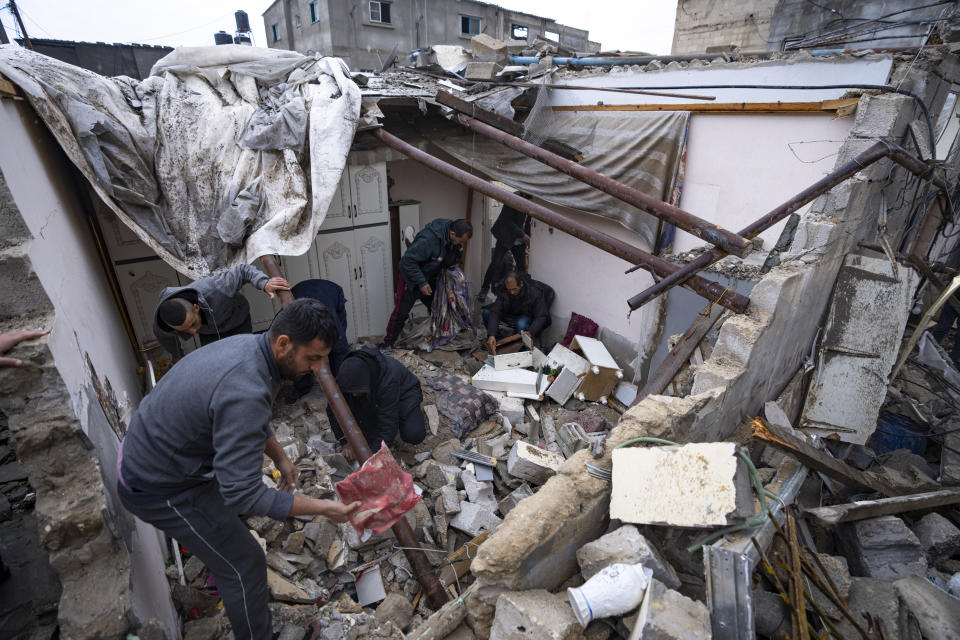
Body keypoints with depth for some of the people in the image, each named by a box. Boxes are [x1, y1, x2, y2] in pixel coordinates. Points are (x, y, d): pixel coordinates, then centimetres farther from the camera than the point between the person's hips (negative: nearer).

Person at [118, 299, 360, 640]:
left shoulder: (249, 345, -8)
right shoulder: (245, 393, -38)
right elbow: (244, 494, -34)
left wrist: (280, 458, 6)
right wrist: (322, 508, -30)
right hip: (161, 488, -9)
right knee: (244, 564, 6)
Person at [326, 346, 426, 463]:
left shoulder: (388, 382, -43)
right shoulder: (347, 375, -28)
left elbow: (388, 426, -39)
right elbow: (333, 410, -17)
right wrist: (346, 442, -21)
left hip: (403, 391, -4)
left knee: (414, 435, -26)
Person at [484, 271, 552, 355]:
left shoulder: (535, 293, -29)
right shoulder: (504, 292, -20)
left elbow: (541, 317, -27)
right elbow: (495, 312, -26)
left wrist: (530, 333, -47)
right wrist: (491, 335, -40)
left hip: (527, 317, -4)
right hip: (510, 315, 4)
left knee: (521, 324, -39)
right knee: (487, 312, -16)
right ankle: (497, 340, 3)